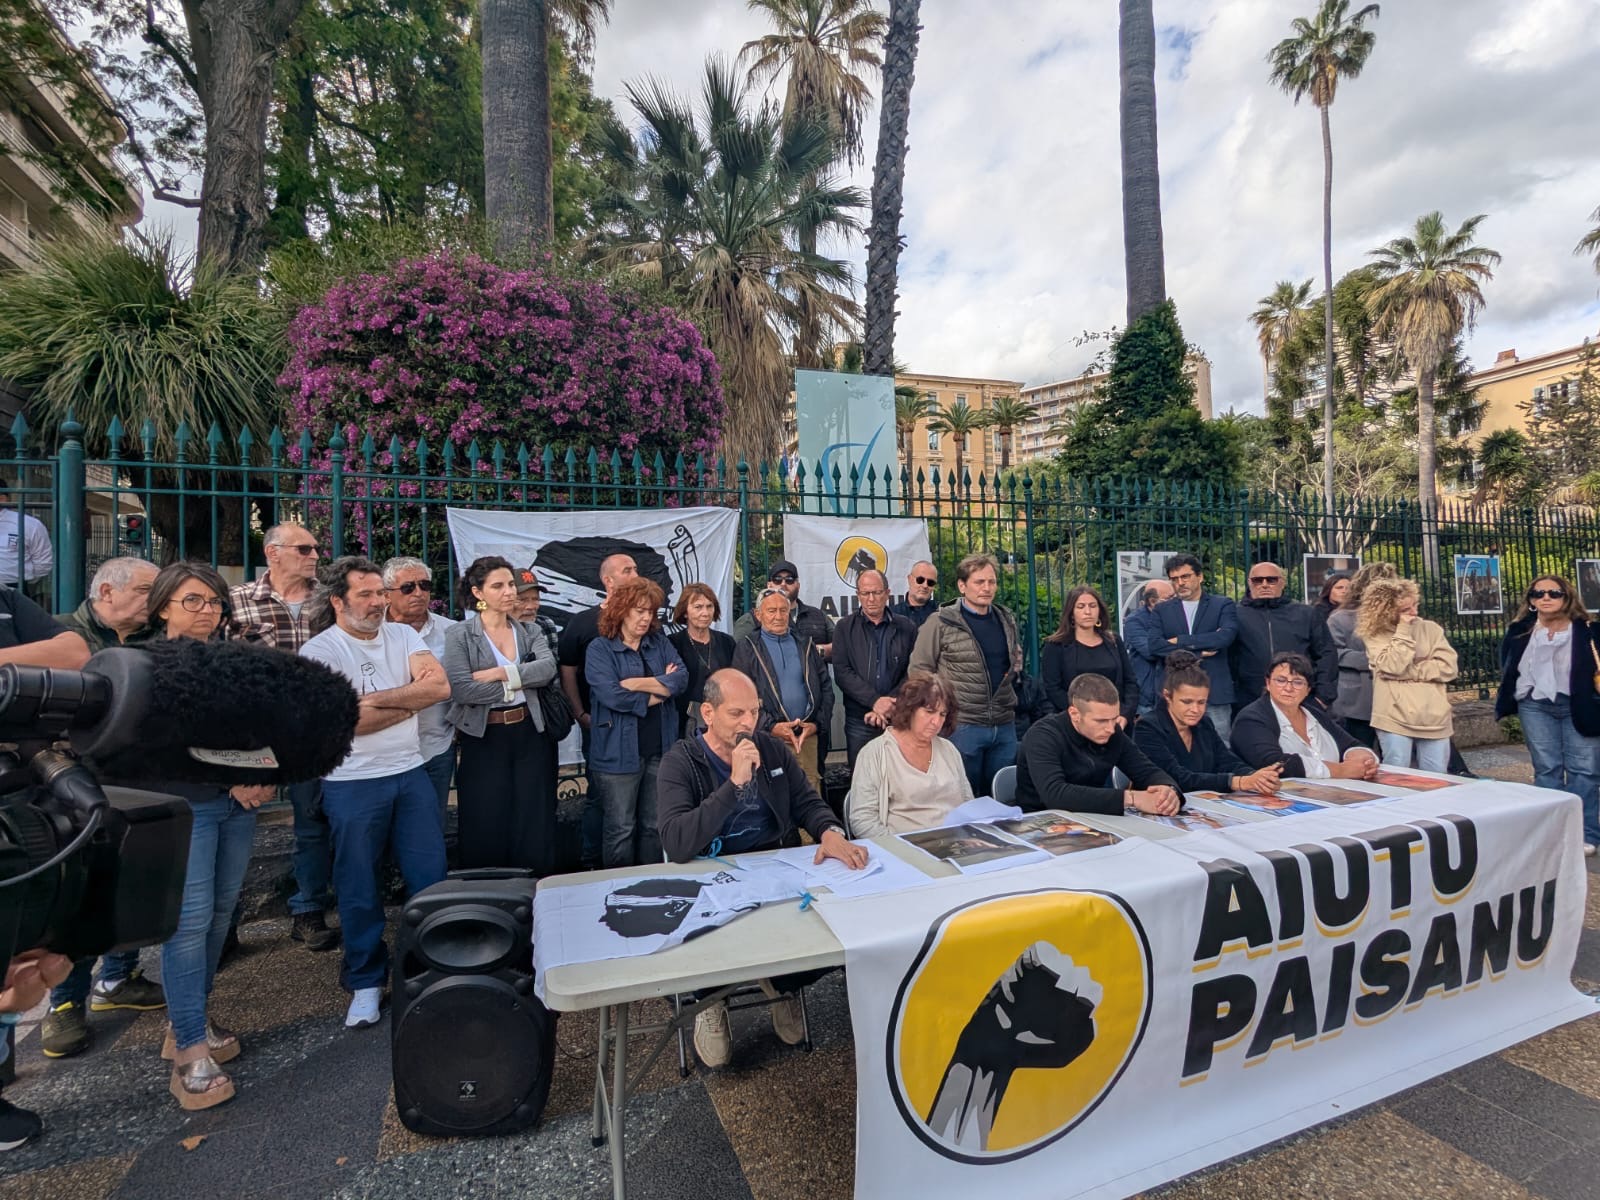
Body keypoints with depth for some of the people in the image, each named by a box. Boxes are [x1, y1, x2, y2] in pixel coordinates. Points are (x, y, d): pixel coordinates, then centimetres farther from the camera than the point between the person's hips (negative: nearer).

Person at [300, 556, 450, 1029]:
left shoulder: (402, 636, 3)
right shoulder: (319, 651, -9)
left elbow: (440, 685, -11)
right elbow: (345, 721, -19)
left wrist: (376, 698, -17)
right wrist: (411, 700, -9)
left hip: (411, 775, 4)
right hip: (353, 785, -3)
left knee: (431, 878, 9)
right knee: (359, 889, 10)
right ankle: (366, 983, 28)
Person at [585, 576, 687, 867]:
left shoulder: (660, 643, 10)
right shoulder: (600, 648, -3)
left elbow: (681, 678, -5)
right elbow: (610, 694, -18)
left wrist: (638, 683, -16)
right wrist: (660, 689, -8)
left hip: (660, 748, 4)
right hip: (619, 752, -4)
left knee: (655, 826, 14)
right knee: (621, 829, 5)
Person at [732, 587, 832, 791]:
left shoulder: (806, 645, 17)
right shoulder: (746, 648, 5)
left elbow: (825, 688, 15)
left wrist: (817, 724, 0)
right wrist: (772, 726, -12)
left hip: (808, 736, 3)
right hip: (767, 737, -3)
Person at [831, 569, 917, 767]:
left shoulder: (906, 628, 7)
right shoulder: (844, 628, 6)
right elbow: (842, 673, -4)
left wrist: (889, 706, -12)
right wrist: (874, 701, -16)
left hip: (899, 718, 1)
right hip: (859, 721, 0)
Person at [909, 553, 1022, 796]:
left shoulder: (1007, 620, 9)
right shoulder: (941, 623, -9)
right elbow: (919, 670, -7)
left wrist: (1014, 671, 7)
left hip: (1004, 724, 6)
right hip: (962, 725, -5)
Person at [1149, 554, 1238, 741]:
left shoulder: (1223, 605, 8)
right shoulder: (1162, 609, 10)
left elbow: (1226, 636, -12)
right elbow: (1154, 645, -5)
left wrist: (1180, 641, -8)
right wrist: (1198, 652, -9)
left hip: (1215, 693, -1)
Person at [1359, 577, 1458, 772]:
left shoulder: (1430, 628, 9)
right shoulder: (1375, 636, 2)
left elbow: (1448, 667, 1)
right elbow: (1392, 667, -13)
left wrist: (1411, 671, -8)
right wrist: (1403, 631, -10)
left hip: (1434, 717, 3)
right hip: (1395, 717, -3)